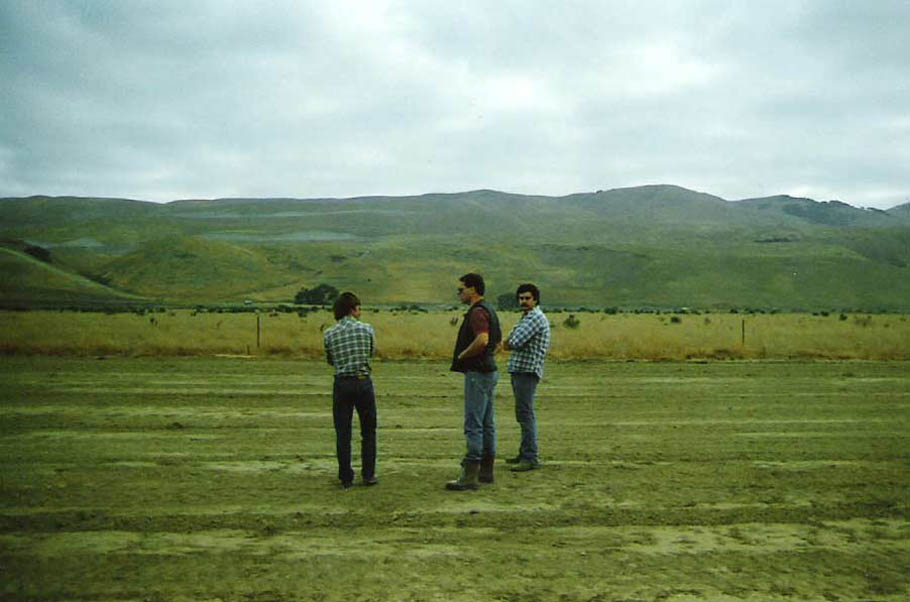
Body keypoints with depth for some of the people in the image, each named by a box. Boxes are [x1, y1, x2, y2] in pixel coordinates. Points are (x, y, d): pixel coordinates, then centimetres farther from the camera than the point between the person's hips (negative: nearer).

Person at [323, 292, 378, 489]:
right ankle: (368, 475, 16)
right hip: (363, 382, -1)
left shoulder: (329, 335, -1)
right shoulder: (367, 329, -4)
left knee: (343, 433, 7)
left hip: (342, 383, 1)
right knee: (368, 431, 12)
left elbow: (330, 361, 11)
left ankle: (346, 478, 11)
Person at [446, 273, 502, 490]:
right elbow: (497, 339, 27)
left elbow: (482, 340, -31)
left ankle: (470, 476, -6)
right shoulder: (489, 310, 16)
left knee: (473, 424, -8)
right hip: (489, 370, 11)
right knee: (487, 423, 13)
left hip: (478, 373, -11)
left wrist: (462, 355, -17)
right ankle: (486, 471, 21)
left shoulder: (478, 312, -16)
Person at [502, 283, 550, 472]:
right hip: (519, 369, 10)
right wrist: (510, 342, -4)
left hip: (527, 371, -10)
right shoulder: (527, 317, 21)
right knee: (523, 414, 14)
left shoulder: (536, 317, -12)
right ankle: (525, 453, 23)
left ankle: (531, 457, -10)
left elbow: (514, 343, -19)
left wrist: (509, 342, 1)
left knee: (525, 414, -12)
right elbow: (508, 343, 17)